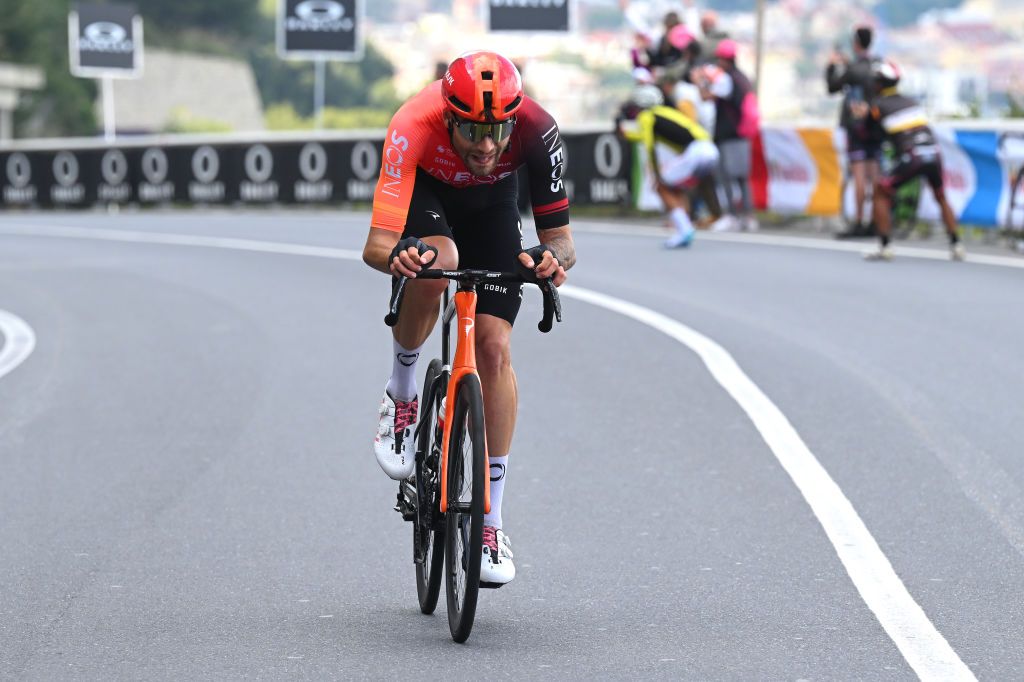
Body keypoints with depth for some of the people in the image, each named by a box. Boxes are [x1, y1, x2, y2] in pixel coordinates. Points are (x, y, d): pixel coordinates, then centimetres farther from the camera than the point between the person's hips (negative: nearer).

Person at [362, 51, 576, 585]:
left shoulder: (536, 131, -36)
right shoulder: (415, 128, -41)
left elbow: (561, 237, -30)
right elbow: (375, 246, -45)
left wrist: (552, 257, -53)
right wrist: (398, 255, -68)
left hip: (490, 202, 2)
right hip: (425, 192, -2)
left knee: (495, 350, -11)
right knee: (435, 265, -37)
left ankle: (490, 520, -1)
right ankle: (401, 396, -9)